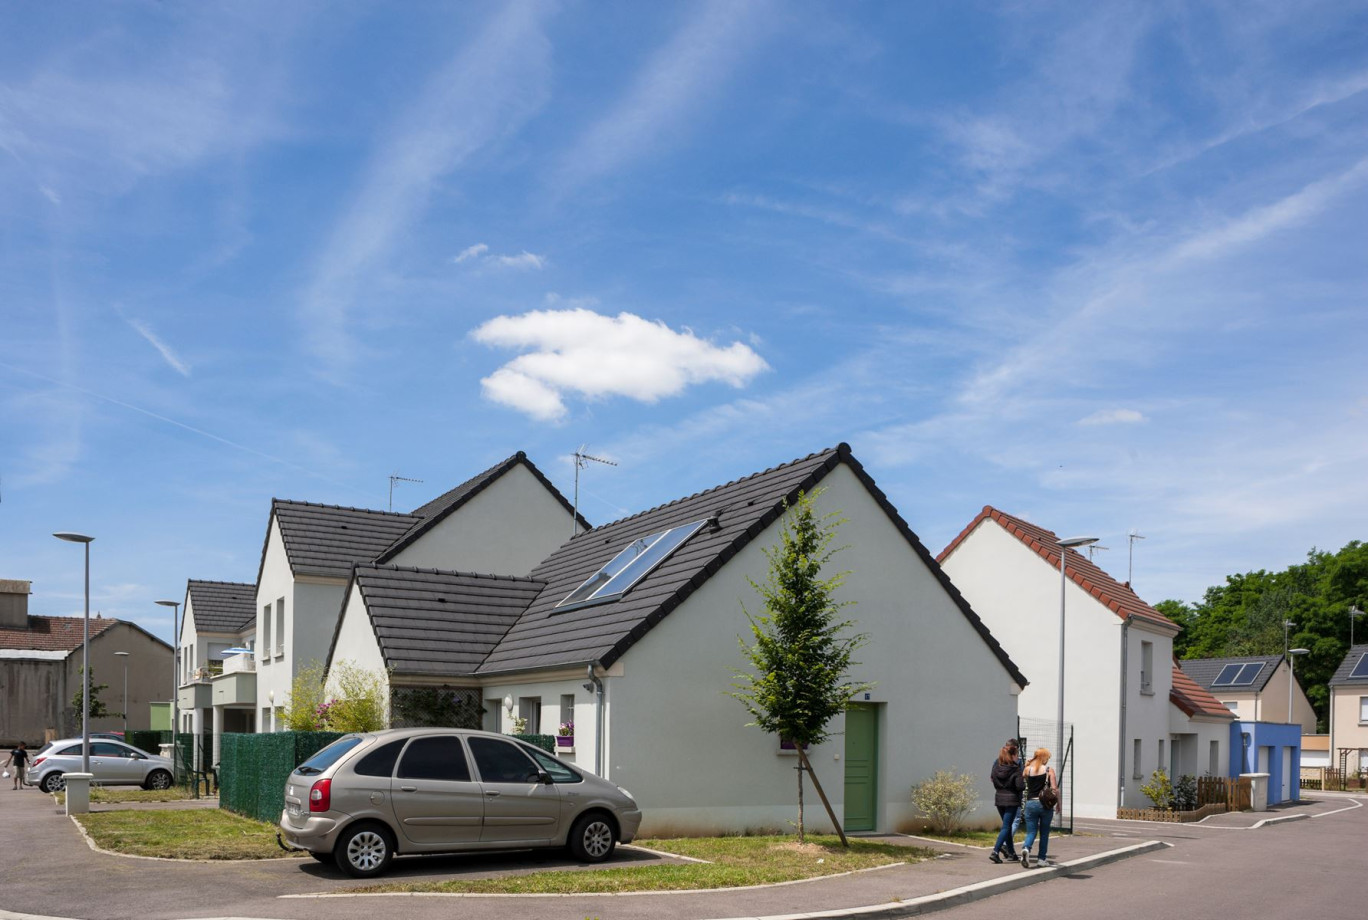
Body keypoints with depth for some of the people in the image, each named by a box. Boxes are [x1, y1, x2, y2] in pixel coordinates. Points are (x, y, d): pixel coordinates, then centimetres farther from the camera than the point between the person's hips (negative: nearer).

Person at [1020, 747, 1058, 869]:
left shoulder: (1028, 769, 1)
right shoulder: (1049, 770, -4)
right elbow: (1054, 789, -8)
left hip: (1030, 803, 2)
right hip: (1045, 804, -2)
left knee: (1031, 832, 5)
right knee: (1044, 833, 13)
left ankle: (1026, 848, -24)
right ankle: (1041, 859, 16)